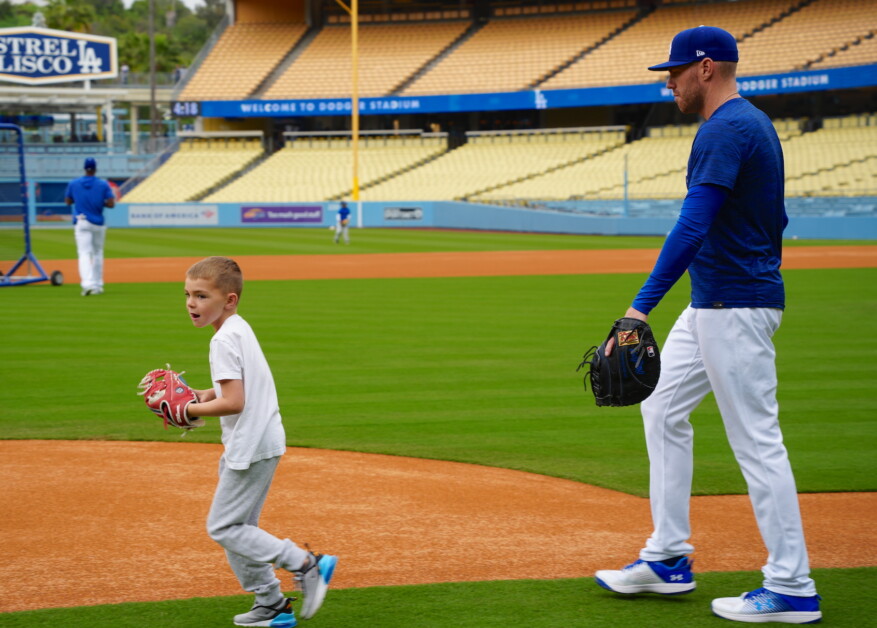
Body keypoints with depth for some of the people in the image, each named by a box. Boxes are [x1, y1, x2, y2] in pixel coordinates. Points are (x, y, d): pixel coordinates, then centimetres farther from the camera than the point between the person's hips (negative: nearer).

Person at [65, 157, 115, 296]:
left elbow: (68, 201, 10)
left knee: (84, 253, -8)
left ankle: (87, 284, -27)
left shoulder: (73, 184, -1)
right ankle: (97, 285, 20)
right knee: (97, 253, 16)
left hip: (81, 223, 0)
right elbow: (111, 203, -12)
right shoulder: (103, 184, -5)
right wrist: (101, 202, 7)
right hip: (98, 223, 1)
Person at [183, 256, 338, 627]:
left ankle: (305, 564, -8)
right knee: (240, 526, 17)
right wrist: (203, 396, 10)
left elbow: (233, 402, -25)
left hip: (251, 447, -10)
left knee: (223, 526, -5)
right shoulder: (241, 328, 11)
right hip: (264, 442, 10)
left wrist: (191, 410, -12)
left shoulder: (224, 340, -19)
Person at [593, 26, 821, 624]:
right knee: (662, 410, 15)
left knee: (756, 440, -6)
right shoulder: (756, 124, 15)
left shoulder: (726, 131, -18)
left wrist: (642, 305, -33)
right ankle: (668, 558, 21)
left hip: (734, 307, -11)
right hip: (713, 305, 11)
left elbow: (693, 226, -28)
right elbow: (775, 219, 20)